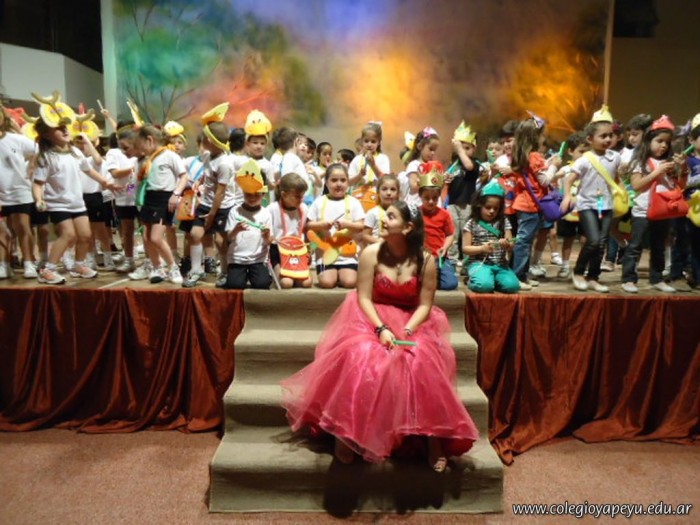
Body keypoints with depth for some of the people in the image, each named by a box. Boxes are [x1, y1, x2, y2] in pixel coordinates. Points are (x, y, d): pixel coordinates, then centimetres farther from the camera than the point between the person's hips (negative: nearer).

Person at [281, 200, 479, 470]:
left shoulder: (425, 260, -7)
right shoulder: (371, 253, -8)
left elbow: (425, 305, -6)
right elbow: (364, 298, -9)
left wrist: (406, 331, -21)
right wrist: (381, 328, -22)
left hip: (412, 323, 1)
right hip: (372, 319, 0)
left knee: (422, 364, -28)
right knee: (361, 359, -29)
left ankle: (434, 438, -13)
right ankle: (346, 431, -13)